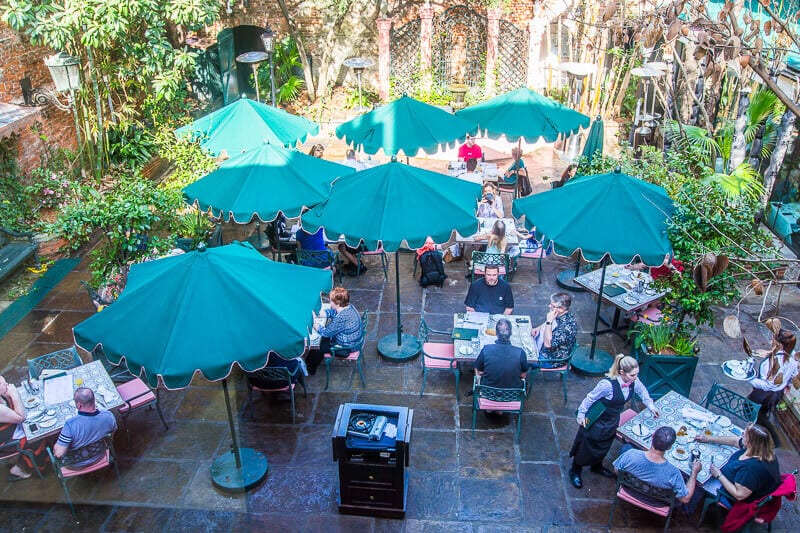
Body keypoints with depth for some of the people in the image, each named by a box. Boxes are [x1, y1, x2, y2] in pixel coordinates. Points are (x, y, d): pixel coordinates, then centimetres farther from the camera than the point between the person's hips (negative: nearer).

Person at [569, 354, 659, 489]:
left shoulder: (633, 381, -18)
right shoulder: (608, 384, -38)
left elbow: (642, 391, 8)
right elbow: (590, 398, -24)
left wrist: (651, 406, 2)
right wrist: (581, 414, -14)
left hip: (612, 421, 6)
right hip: (596, 422, -6)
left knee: (604, 446, 27)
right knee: (587, 448, 13)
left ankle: (597, 466, 55)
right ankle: (575, 471, 37)